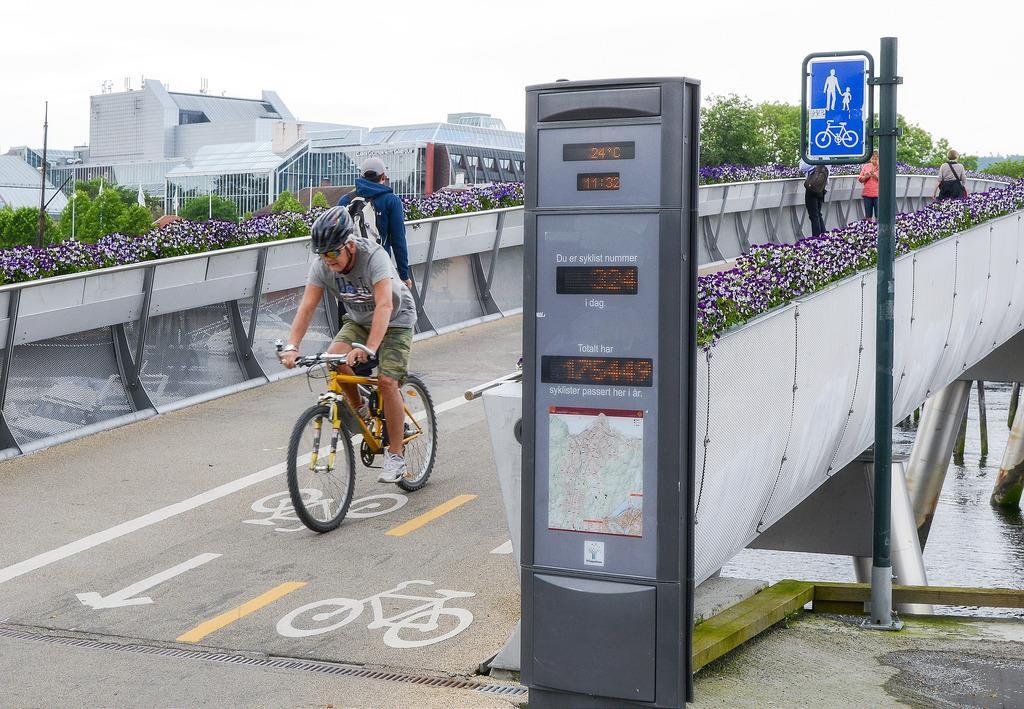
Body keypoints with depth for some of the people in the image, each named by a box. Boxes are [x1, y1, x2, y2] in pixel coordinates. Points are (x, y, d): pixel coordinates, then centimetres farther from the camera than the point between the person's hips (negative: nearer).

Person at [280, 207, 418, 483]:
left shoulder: (374, 256, -35)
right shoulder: (322, 265, -20)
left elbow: (384, 306, -45)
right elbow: (307, 306, -24)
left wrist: (369, 349, -57)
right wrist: (292, 346, -39)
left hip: (395, 321, -4)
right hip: (358, 320, 5)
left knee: (387, 381, -20)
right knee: (335, 357, -24)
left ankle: (395, 457, -7)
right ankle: (360, 409, 3)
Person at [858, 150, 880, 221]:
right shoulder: (866, 166, 12)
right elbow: (860, 179, 12)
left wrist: (875, 176, -17)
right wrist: (866, 177, -9)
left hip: (877, 194, -3)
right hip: (867, 194, 3)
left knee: (878, 215, -4)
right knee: (868, 216, 7)